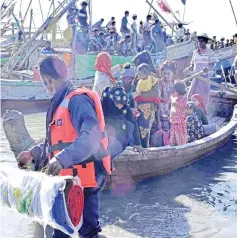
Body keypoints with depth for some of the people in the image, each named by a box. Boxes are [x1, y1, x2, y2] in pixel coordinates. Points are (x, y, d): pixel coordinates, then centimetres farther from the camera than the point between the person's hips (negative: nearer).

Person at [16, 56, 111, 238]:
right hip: (68, 179, 10)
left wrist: (63, 159, -38)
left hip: (84, 179, -10)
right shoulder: (61, 102, 14)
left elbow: (91, 137, -30)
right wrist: (34, 153, 19)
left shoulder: (77, 100, -17)